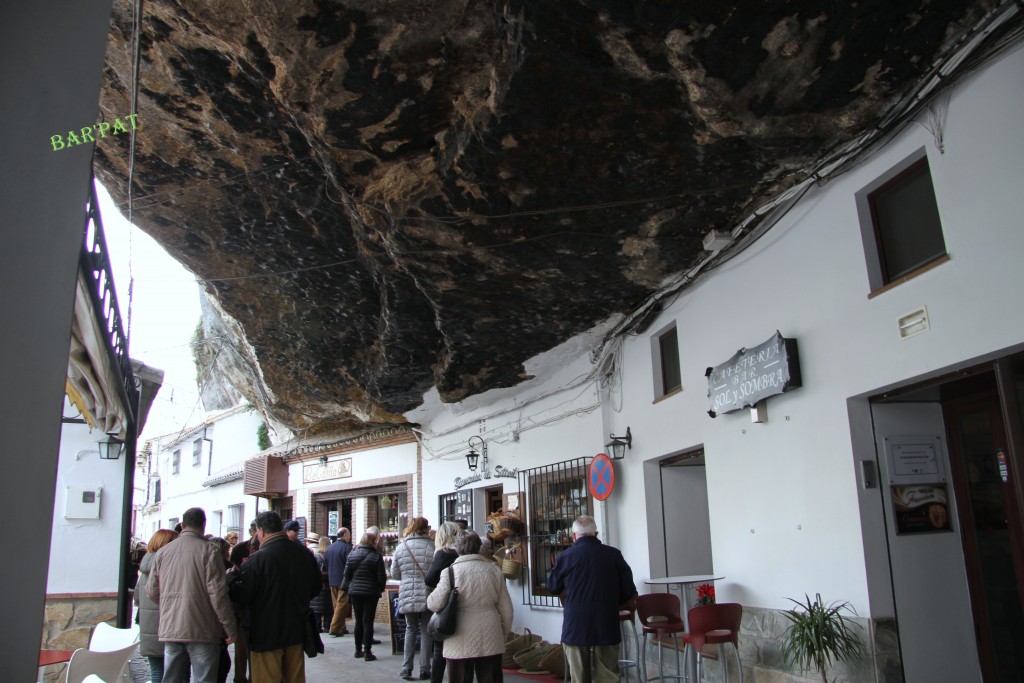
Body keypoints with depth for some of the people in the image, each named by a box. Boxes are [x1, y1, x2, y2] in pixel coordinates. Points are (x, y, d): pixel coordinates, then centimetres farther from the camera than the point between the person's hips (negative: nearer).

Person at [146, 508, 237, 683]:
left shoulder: (163, 552, 6)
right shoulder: (208, 551, -9)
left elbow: (151, 592, 10)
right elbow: (218, 593, -12)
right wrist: (230, 629, -5)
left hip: (170, 629, 5)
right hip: (202, 631, -5)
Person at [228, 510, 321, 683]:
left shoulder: (256, 560, -19)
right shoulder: (304, 554, -3)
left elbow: (241, 596, -14)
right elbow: (315, 588, 8)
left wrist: (233, 574, 3)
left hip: (266, 635, -5)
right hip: (296, 631, 5)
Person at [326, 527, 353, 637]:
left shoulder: (330, 547, 8)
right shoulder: (346, 547, -13)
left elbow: (327, 565, 13)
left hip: (332, 580, 7)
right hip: (343, 580, -7)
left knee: (337, 604, 14)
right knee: (342, 604, -4)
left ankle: (341, 628, 20)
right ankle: (335, 628, -9)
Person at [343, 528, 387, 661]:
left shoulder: (353, 553, 1)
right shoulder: (376, 555, -10)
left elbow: (347, 573, 3)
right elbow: (381, 577, -9)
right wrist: (381, 588, 8)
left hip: (355, 592, 4)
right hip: (371, 593, -4)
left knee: (358, 621, 13)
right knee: (368, 622, 1)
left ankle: (358, 650, 19)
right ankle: (367, 652, 2)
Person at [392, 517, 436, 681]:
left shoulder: (401, 547, -1)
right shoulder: (431, 546, -9)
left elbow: (394, 573, 7)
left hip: (407, 596, 2)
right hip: (427, 595, -2)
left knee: (410, 630, 16)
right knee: (426, 631, 10)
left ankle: (406, 668, 13)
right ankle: (424, 669, 13)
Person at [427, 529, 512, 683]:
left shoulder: (450, 571, -9)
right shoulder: (493, 569, 3)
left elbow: (435, 604, -12)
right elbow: (506, 608, 6)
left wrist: (429, 599, 11)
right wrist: (504, 633, 20)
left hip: (460, 643, -3)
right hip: (490, 641, 3)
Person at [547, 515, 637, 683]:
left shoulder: (565, 556, -7)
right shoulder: (614, 554, -4)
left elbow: (552, 588, 8)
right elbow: (629, 591, 1)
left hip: (576, 627, -1)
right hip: (607, 626, 1)